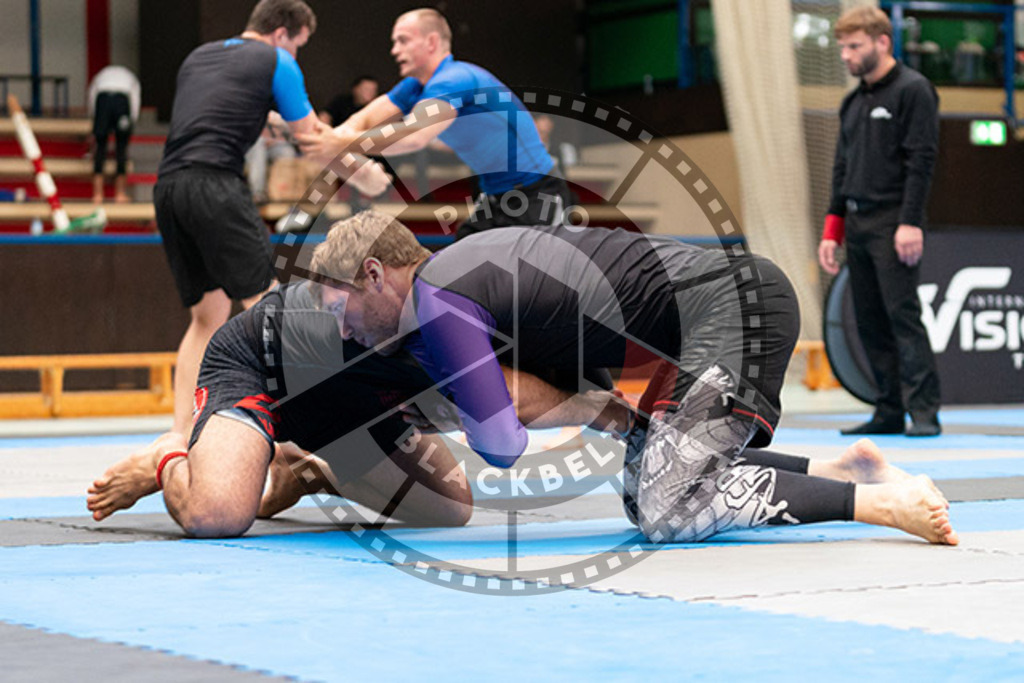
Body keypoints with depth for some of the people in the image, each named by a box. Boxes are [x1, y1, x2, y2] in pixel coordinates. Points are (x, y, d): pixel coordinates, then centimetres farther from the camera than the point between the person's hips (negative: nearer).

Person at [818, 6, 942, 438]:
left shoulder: (912, 90, -5)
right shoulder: (853, 102, 18)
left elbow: (921, 159, -12)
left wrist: (911, 223, -19)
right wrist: (832, 231, 14)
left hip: (894, 224, -8)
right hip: (856, 225, 8)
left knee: (902, 314, -12)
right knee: (869, 322, 6)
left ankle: (923, 411, -10)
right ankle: (890, 411, 10)